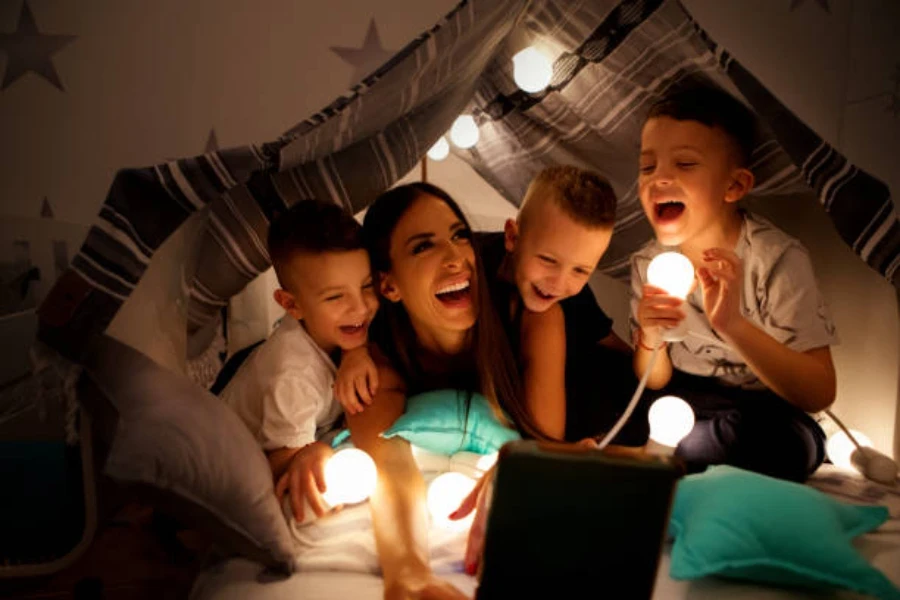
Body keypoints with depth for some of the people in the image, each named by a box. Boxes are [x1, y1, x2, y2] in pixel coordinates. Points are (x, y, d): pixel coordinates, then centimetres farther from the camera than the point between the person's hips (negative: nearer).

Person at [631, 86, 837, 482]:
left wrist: (733, 326, -37)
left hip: (767, 415, -2)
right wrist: (650, 339, -24)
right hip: (688, 404, 3)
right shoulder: (648, 265, -5)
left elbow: (819, 394, -22)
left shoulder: (779, 259, -17)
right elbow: (655, 383, 0)